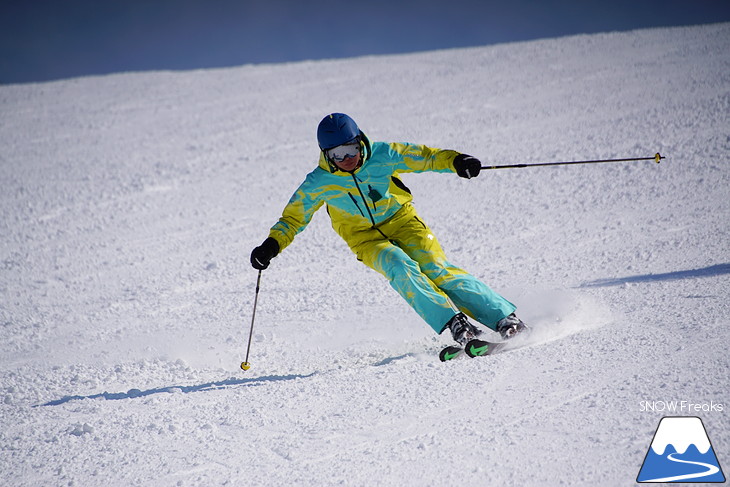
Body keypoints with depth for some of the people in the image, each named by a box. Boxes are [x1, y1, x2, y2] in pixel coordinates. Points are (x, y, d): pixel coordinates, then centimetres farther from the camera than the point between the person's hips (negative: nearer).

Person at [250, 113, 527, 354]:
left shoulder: (382, 156, -14)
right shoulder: (319, 184, -12)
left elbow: (424, 157, -10)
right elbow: (293, 218, -1)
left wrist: (456, 161, -27)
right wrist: (272, 245, -16)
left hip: (401, 220, 0)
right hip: (367, 239, 0)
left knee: (436, 269, -19)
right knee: (401, 267, -29)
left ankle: (505, 318, -15)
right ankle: (455, 325, -32)